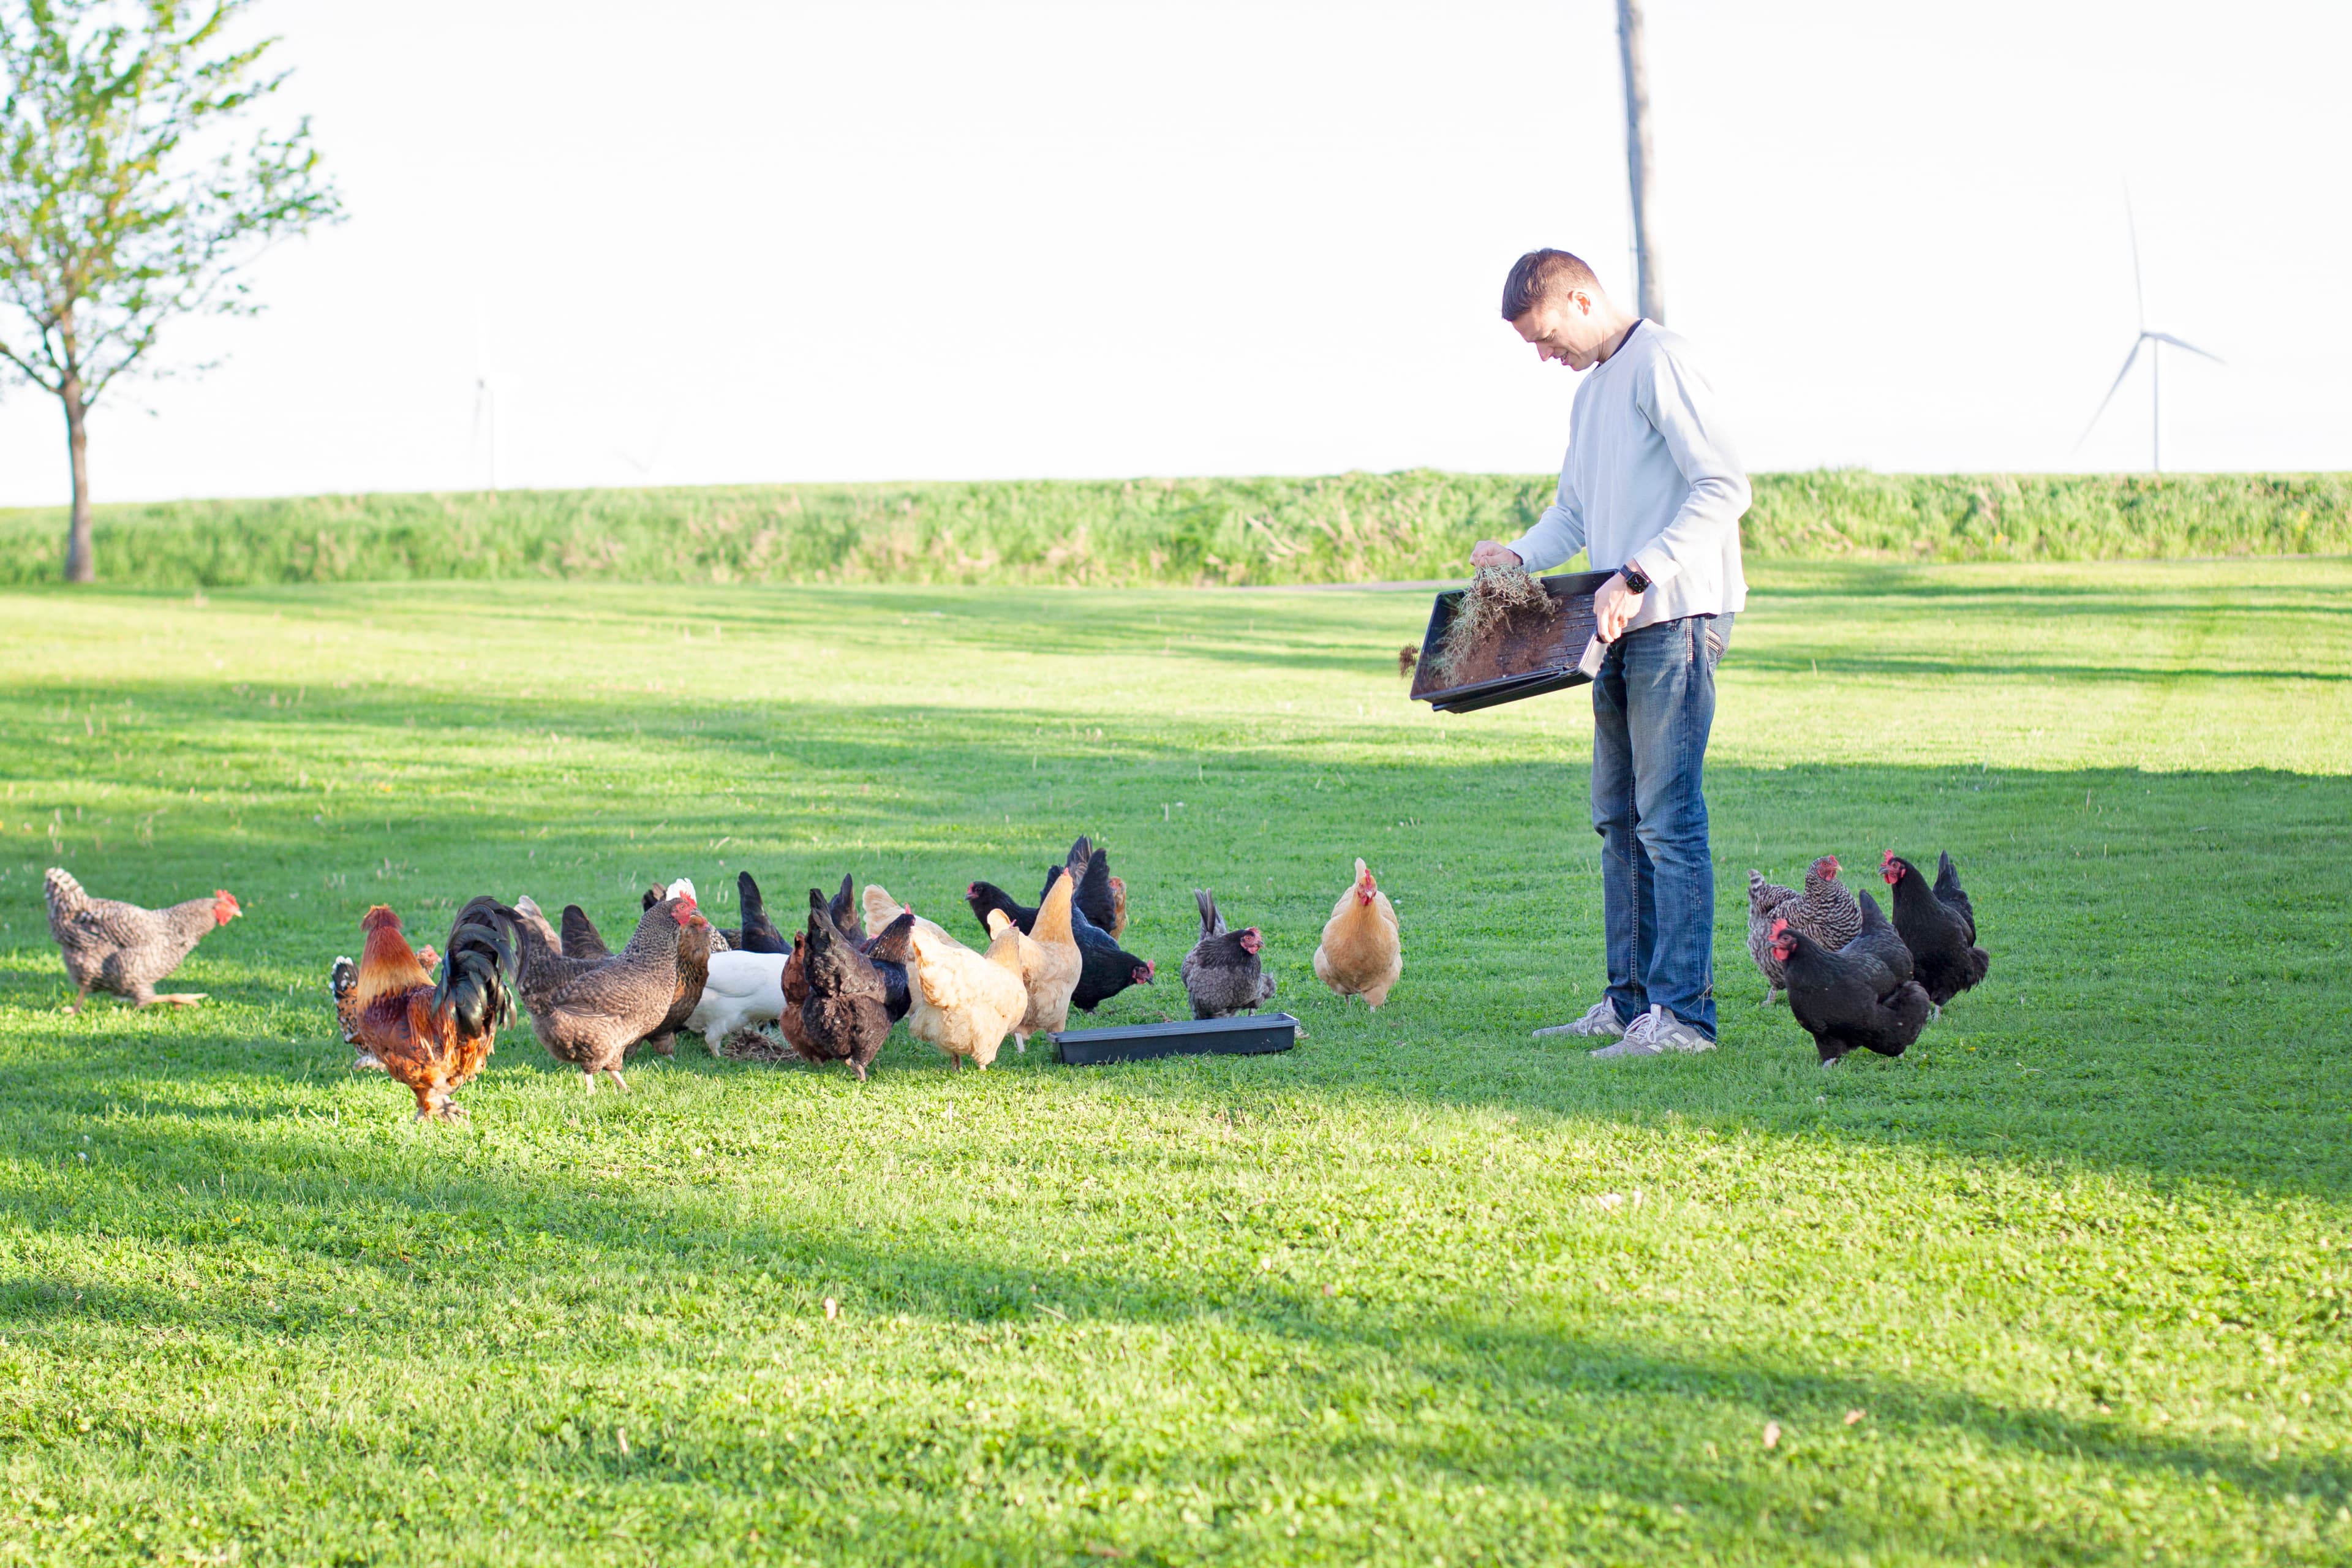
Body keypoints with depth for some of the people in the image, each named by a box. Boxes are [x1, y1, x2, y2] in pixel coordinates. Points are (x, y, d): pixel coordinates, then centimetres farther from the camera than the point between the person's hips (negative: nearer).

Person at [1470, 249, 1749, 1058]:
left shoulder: (1660, 362, -10)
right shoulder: (1592, 389, 20)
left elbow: (1724, 487, -19)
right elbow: (1575, 507, 27)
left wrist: (1638, 576, -24)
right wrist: (1521, 555, 6)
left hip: (1676, 619, -10)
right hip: (1624, 629, 10)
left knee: (1668, 818, -11)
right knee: (1620, 819, 12)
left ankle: (1683, 1013, -11)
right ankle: (1632, 1001, 18)